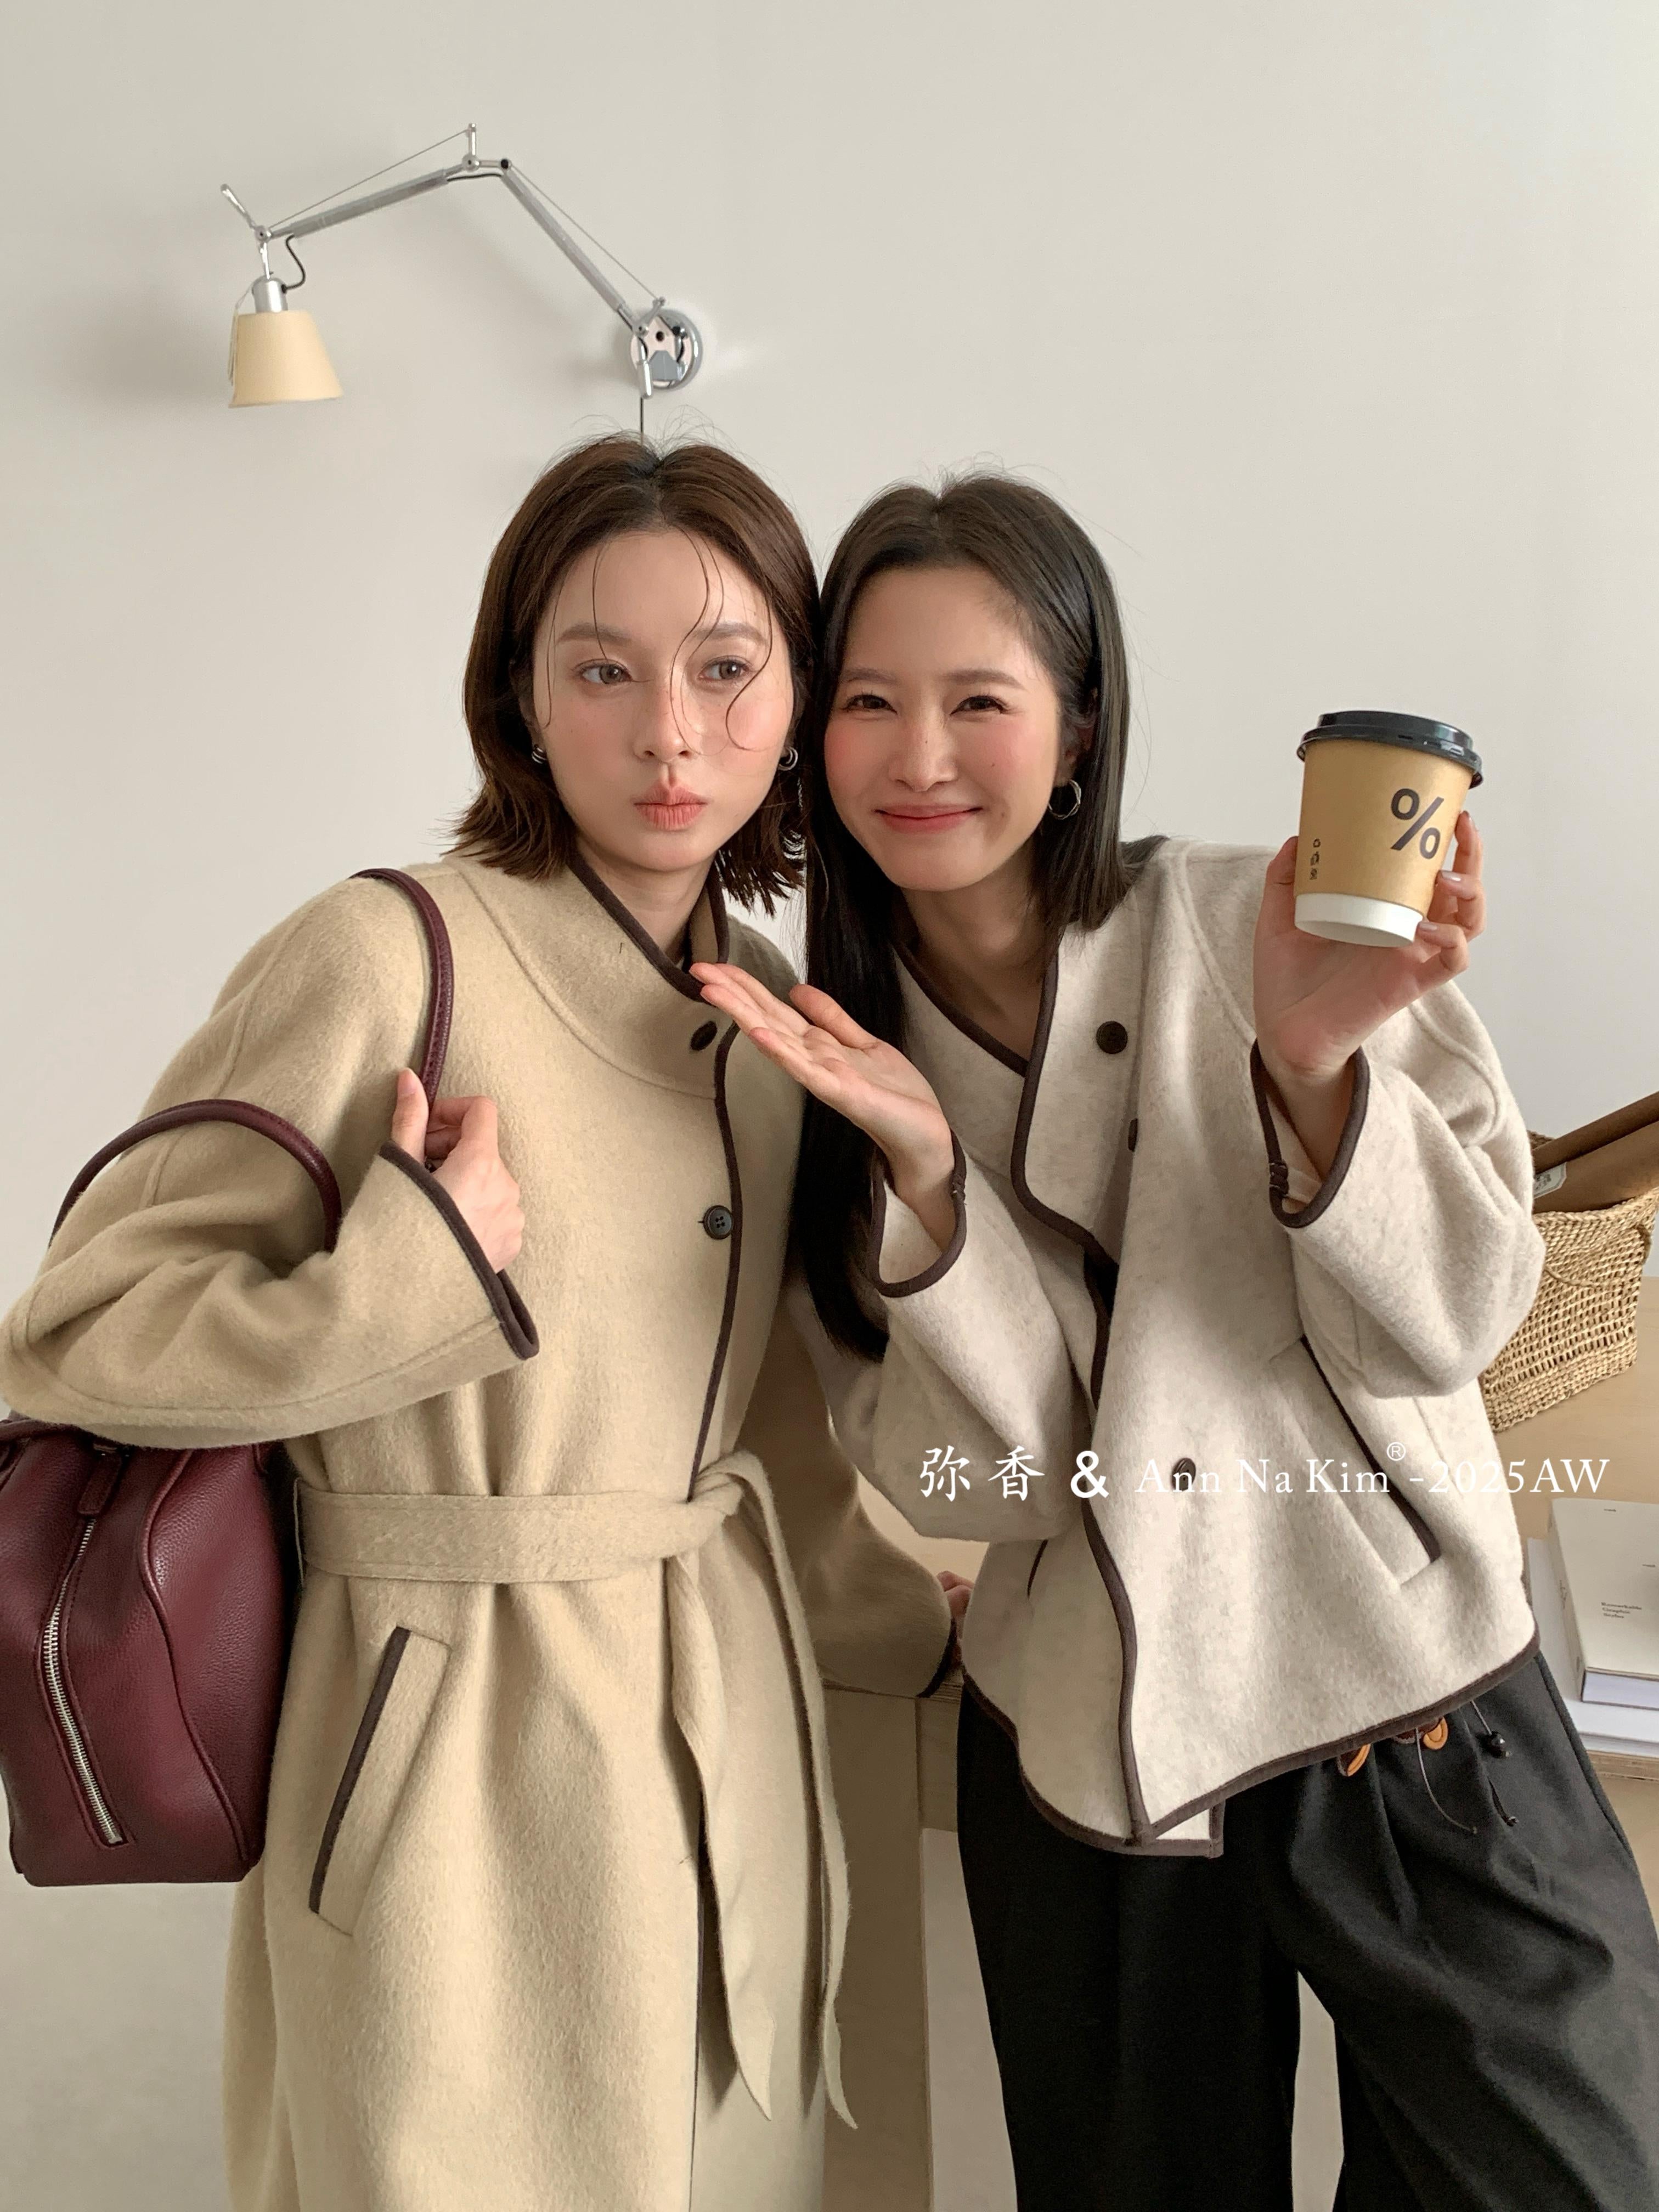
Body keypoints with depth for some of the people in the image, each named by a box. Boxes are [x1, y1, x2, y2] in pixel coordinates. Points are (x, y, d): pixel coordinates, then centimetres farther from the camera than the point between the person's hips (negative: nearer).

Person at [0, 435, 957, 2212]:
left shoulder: (772, 1011, 6)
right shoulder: (387, 961, -15)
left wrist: (933, 1640, 19)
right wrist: (412, 1281, -24)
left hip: (732, 1725, 7)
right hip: (464, 1746, -6)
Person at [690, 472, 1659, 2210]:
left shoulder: (1275, 932, -10)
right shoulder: (839, 1049, -2)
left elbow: (1448, 1328, -11)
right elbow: (975, 1483, -9)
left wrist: (1313, 1069, -26)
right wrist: (923, 1173, -23)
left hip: (1421, 1730, -2)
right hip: (1085, 1764, 2)